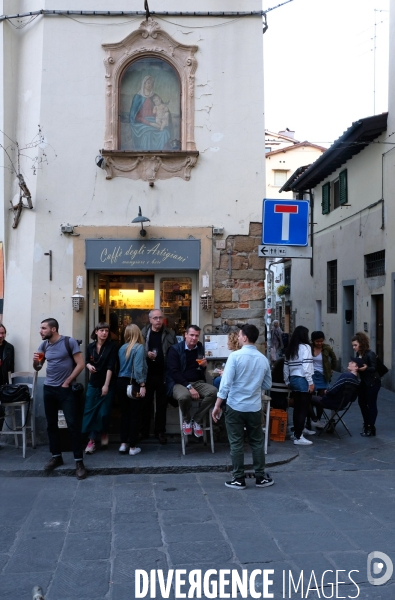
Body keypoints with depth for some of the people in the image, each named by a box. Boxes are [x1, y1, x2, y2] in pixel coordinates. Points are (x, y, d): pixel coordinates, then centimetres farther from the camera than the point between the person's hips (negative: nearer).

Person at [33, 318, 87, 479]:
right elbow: (37, 368, 12)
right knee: (51, 424, 11)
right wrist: (35, 361, -11)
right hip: (48, 389, 6)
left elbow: (80, 364, -11)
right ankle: (56, 456, 24)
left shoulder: (69, 342, -10)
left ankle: (79, 461, -3)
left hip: (66, 389, -6)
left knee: (73, 424, -7)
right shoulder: (44, 345, 6)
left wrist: (67, 382, -10)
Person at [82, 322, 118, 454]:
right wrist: (89, 365, -7)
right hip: (93, 383, 3)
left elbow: (110, 366, -14)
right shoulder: (90, 346, 3)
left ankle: (104, 434, 26)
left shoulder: (112, 346, -8)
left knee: (103, 412, -1)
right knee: (90, 411, -2)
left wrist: (106, 385, -20)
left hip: (107, 384, -3)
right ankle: (92, 440, 2)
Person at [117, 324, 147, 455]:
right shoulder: (139, 347, -10)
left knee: (124, 413, 13)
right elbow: (138, 368, -18)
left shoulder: (122, 348, 7)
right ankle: (132, 447, 7)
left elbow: (120, 366, 6)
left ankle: (123, 444, 14)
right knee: (134, 414, 3)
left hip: (121, 382, 6)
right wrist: (142, 385, -16)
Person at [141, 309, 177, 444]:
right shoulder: (143, 333, 2)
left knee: (162, 403, 8)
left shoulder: (170, 334, 2)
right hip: (147, 373, 0)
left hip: (163, 374, 0)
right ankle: (144, 431, 20)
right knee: (146, 403, 9)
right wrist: (146, 354, -15)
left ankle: (160, 431, 18)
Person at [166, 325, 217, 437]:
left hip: (197, 382, 5)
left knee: (214, 391, -27)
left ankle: (197, 421, -8)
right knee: (184, 396, -40)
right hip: (179, 383, -5)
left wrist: (204, 366, -4)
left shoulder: (200, 347, 10)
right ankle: (186, 420, -6)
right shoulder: (175, 349, -6)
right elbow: (174, 372, -15)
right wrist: (189, 387, -24)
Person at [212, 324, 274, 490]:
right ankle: (261, 477, 20)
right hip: (255, 407, 3)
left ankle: (239, 479, 11)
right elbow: (267, 385, 11)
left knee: (236, 444, 5)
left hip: (235, 406, -3)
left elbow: (226, 383, -15)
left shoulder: (235, 356, -12)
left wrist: (217, 405, -8)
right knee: (257, 442, 14)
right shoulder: (263, 359, 2)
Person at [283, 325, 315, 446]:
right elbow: (306, 366, -15)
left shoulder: (290, 348, 12)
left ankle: (297, 431, 23)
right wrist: (310, 382, -13)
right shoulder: (305, 347, -8)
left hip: (293, 380, 7)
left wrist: (287, 381, 18)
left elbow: (286, 367, 11)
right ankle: (298, 437, -4)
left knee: (297, 407, 15)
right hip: (303, 380, -7)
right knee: (303, 409, -4)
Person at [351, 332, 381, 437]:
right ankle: (366, 425, 25)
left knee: (371, 404, -2)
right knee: (362, 402, 12)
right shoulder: (358, 354, 3)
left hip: (373, 382, -8)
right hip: (363, 382, 8)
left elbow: (374, 368, -22)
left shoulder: (370, 354, -20)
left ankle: (371, 428, 5)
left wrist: (365, 368, -38)